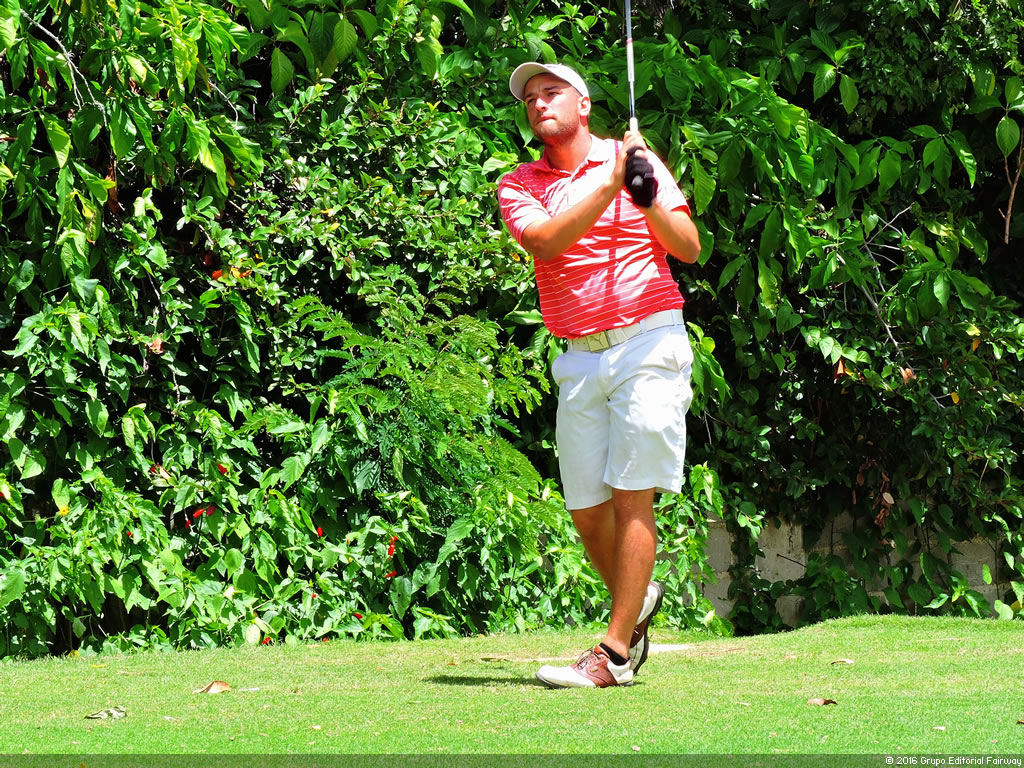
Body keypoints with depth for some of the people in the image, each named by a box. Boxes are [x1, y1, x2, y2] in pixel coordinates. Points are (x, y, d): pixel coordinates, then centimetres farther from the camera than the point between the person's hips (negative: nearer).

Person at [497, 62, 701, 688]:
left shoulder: (638, 159, 7)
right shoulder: (518, 186, 11)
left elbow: (690, 248, 1)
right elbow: (544, 241, -10)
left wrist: (649, 200, -15)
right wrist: (610, 186, -17)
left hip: (649, 344, -3)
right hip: (581, 359, 3)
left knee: (632, 498, -10)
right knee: (586, 511, 3)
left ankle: (615, 654, -11)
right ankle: (638, 601, 29)